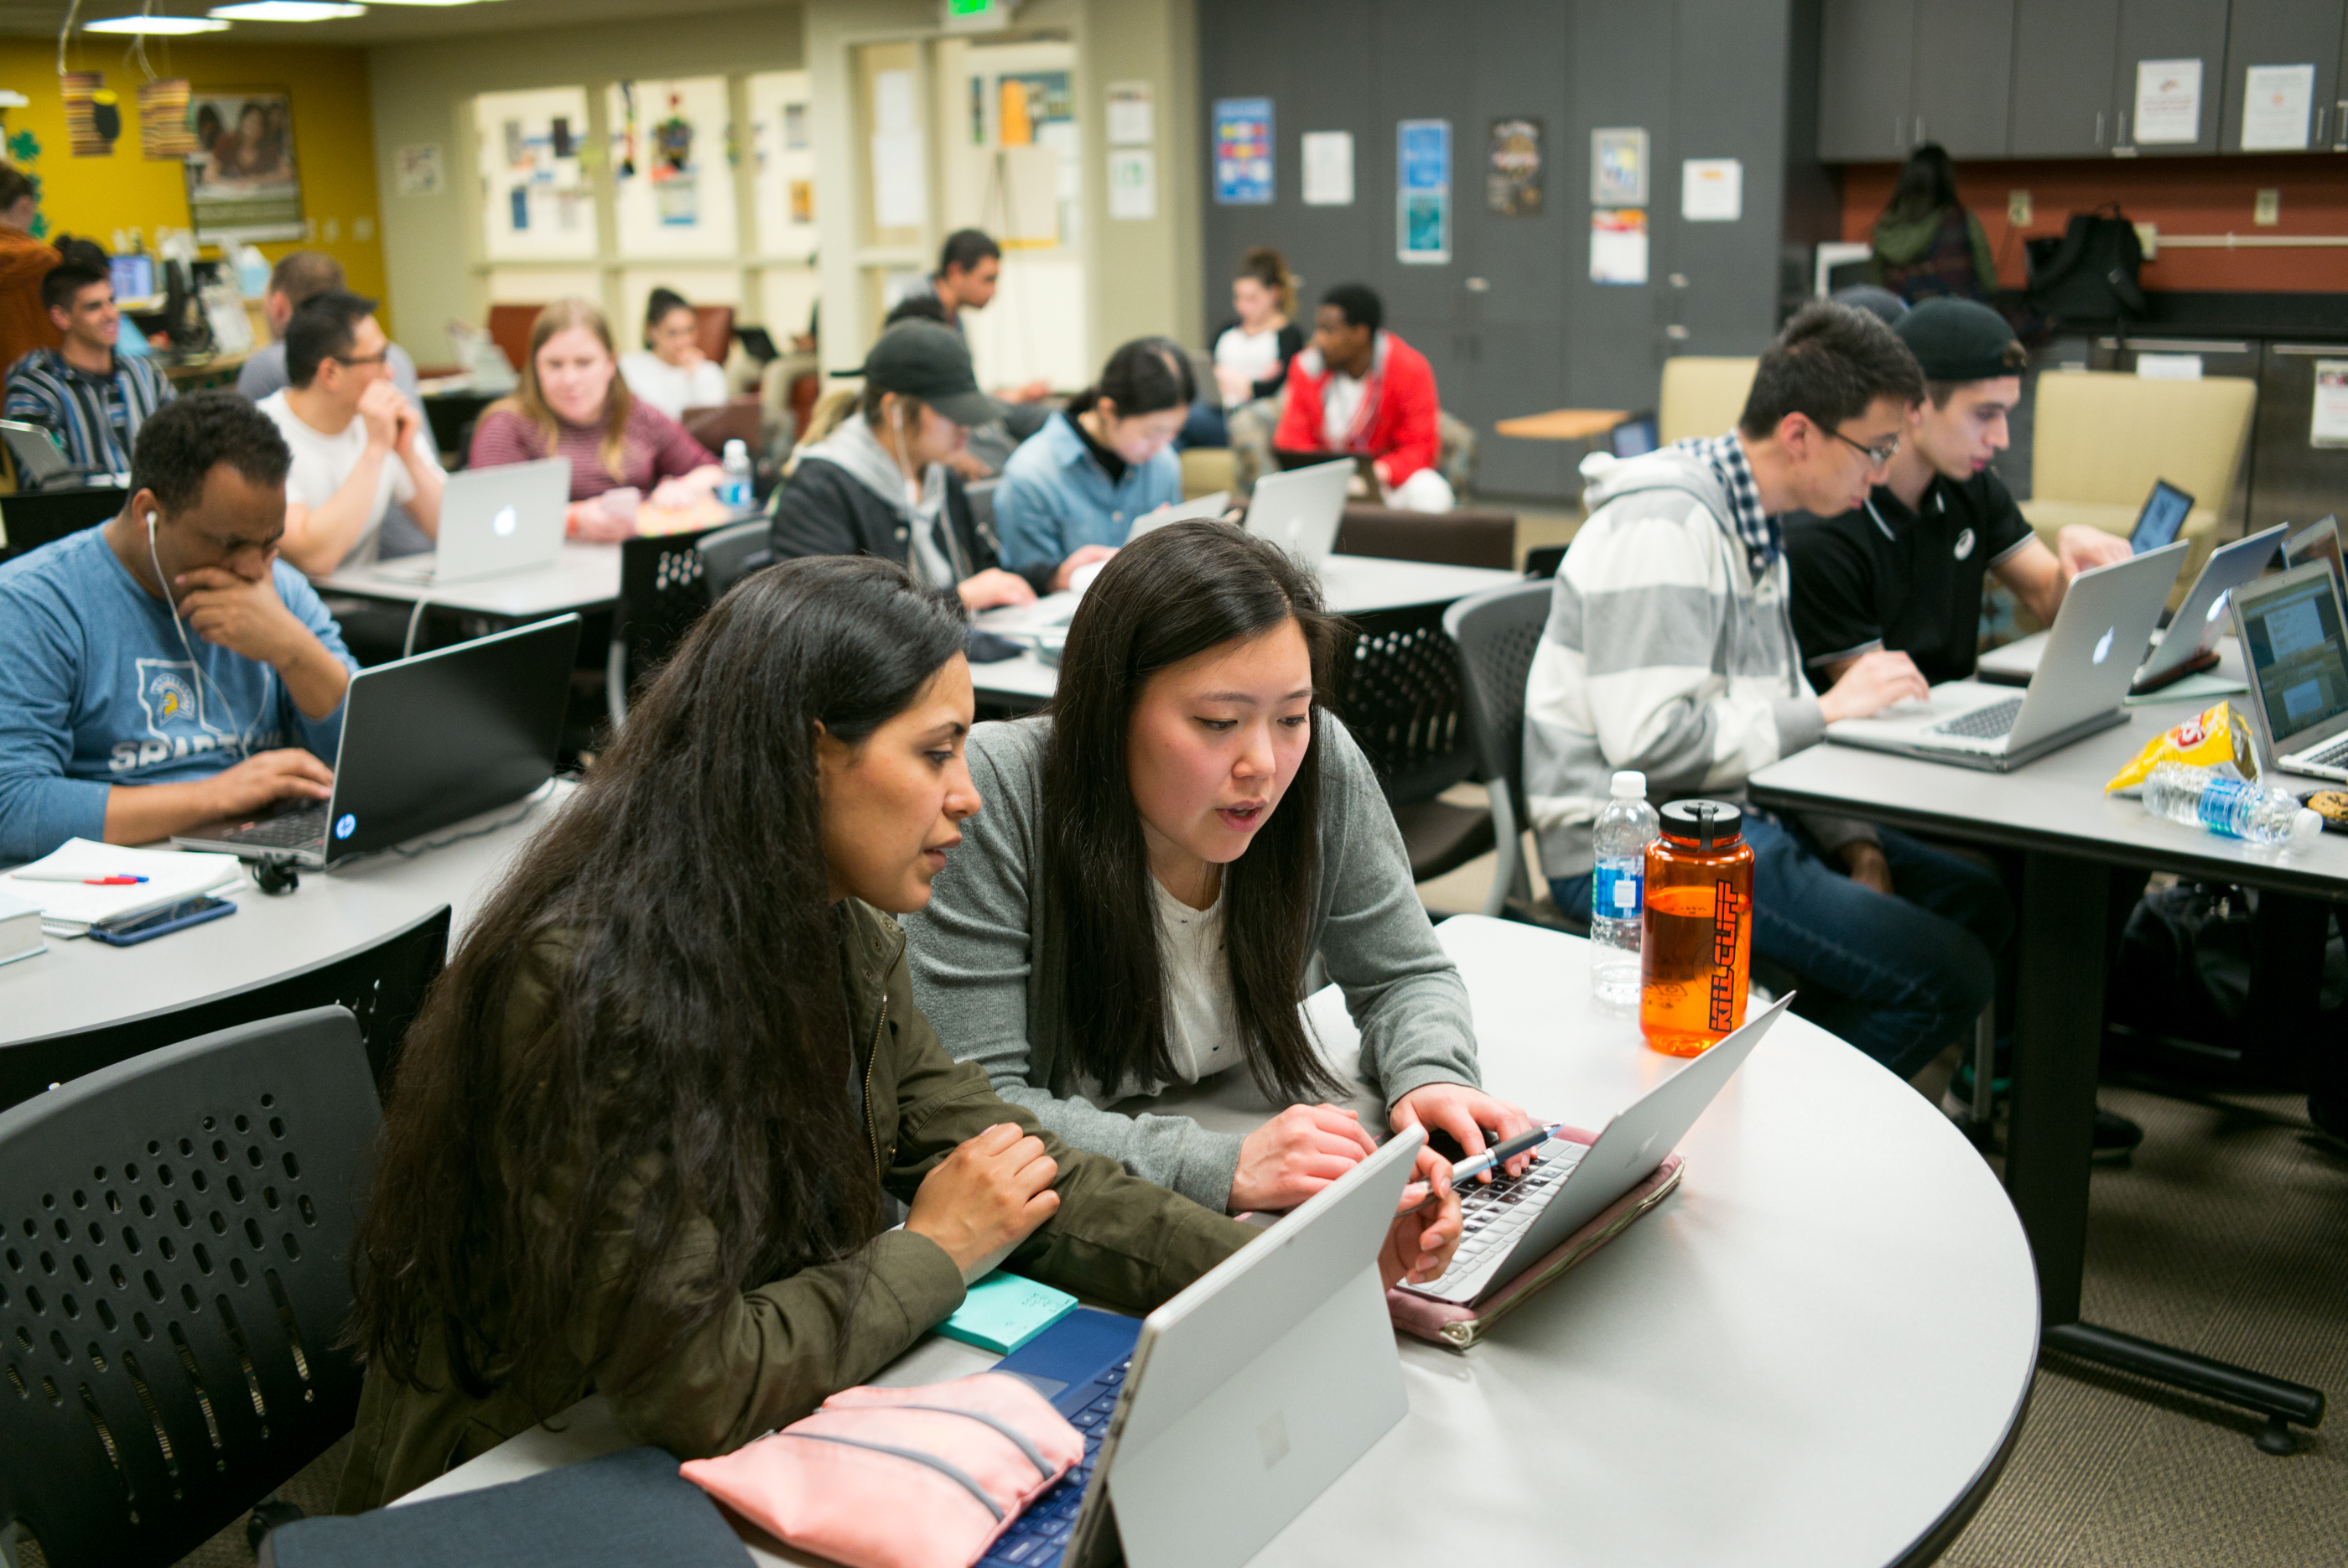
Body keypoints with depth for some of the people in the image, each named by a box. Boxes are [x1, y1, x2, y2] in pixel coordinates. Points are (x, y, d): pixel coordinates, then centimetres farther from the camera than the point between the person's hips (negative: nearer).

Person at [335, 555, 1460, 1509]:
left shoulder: (847, 940, -1)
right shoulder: (599, 984, -27)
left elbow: (1006, 1167, 0)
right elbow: (694, 1383, -28)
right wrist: (936, 1254, -14)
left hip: (733, 1463, 7)